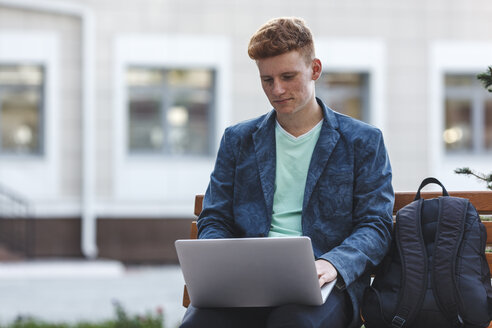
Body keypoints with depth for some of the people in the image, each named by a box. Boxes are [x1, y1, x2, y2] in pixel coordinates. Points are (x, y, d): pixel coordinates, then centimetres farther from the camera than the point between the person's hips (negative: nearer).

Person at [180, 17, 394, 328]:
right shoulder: (238, 139, 22)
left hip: (322, 287, -2)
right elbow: (214, 220, 19)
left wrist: (332, 264, -17)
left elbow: (376, 225, 5)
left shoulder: (364, 142, 13)